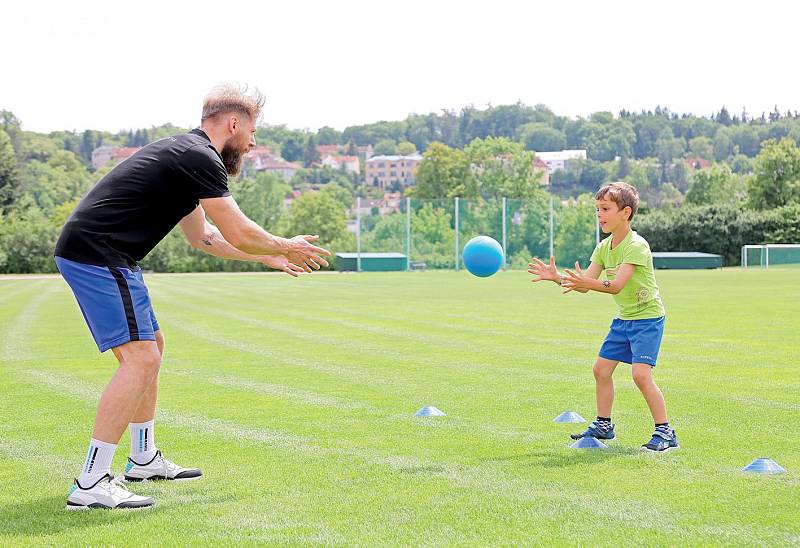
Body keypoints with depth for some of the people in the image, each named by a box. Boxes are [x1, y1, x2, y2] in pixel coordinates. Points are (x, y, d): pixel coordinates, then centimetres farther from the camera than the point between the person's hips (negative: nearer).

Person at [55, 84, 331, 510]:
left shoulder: (186, 155, 20)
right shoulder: (200, 159, -12)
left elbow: (203, 237, 31)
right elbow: (239, 235, -9)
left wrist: (270, 257, 33)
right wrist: (286, 248, 9)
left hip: (87, 254, 11)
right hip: (98, 256, -11)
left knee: (150, 347, 20)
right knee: (140, 358, -14)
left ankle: (144, 459, 32)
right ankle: (90, 484, -17)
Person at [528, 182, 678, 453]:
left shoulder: (637, 245, -22)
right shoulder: (604, 247, 4)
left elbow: (616, 285, -33)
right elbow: (585, 284, 1)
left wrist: (587, 282, -48)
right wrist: (557, 277, -12)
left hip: (647, 318, -9)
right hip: (624, 318, 9)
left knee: (641, 374, -19)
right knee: (601, 369, 10)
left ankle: (665, 432, -11)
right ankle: (603, 425, 26)